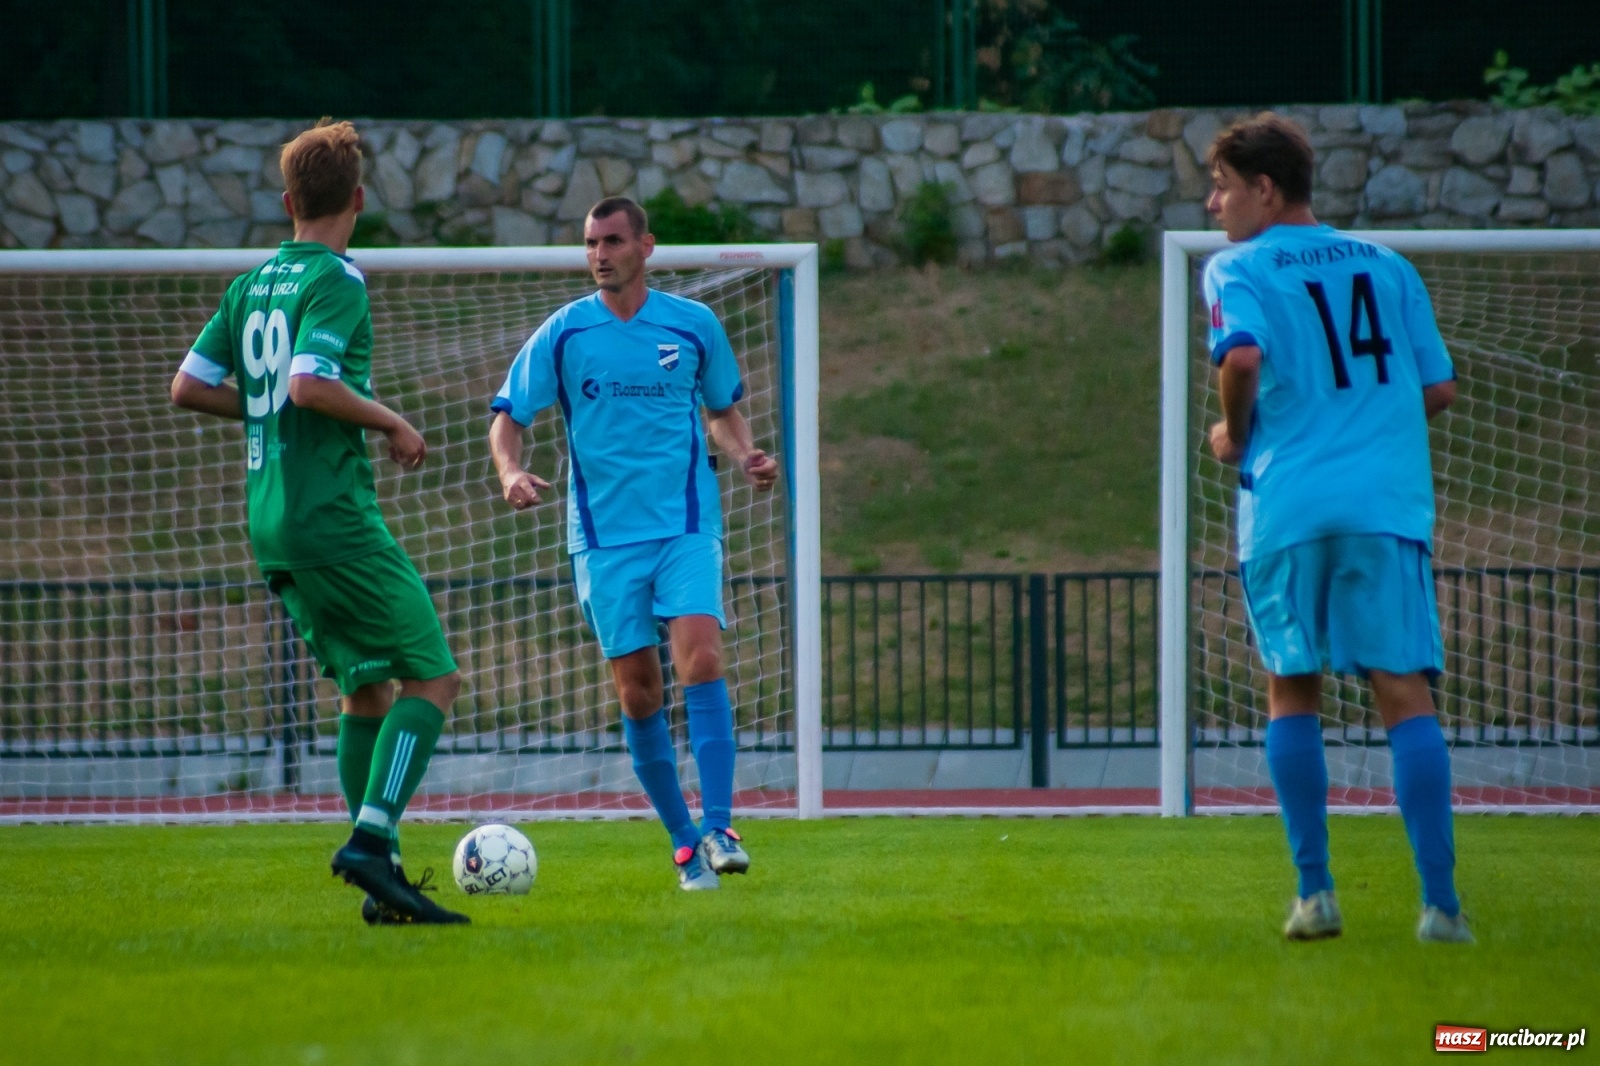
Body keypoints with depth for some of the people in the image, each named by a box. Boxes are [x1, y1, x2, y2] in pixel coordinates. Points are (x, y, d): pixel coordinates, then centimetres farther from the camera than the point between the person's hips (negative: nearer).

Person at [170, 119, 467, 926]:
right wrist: (392, 423, -10)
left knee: (369, 685, 14)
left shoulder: (251, 285, 13)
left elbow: (189, 386, 13)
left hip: (270, 522, 8)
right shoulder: (336, 283, -10)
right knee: (433, 677, -6)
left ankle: (380, 881, 9)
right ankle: (371, 842, -21)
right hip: (334, 516, -8)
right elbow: (310, 382, -23)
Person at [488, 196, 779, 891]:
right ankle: (683, 842, 13)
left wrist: (745, 457, -3)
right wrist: (511, 472, -17)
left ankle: (717, 828, -21)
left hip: (686, 526, -1)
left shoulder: (694, 326, 4)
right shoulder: (562, 334, 1)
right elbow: (508, 418, 4)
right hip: (605, 536, 1)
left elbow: (723, 410, 18)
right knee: (637, 691, 1)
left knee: (700, 658, -20)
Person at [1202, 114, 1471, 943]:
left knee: (1293, 693, 12)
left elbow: (1244, 354, -16)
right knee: (1403, 693, -2)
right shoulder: (1387, 268, 15)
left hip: (1287, 506, -2)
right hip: (1387, 502, 2)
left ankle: (1315, 891, 5)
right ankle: (1440, 902, -13)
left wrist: (1236, 434, 1)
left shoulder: (1238, 269, 3)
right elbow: (1438, 387, 14)